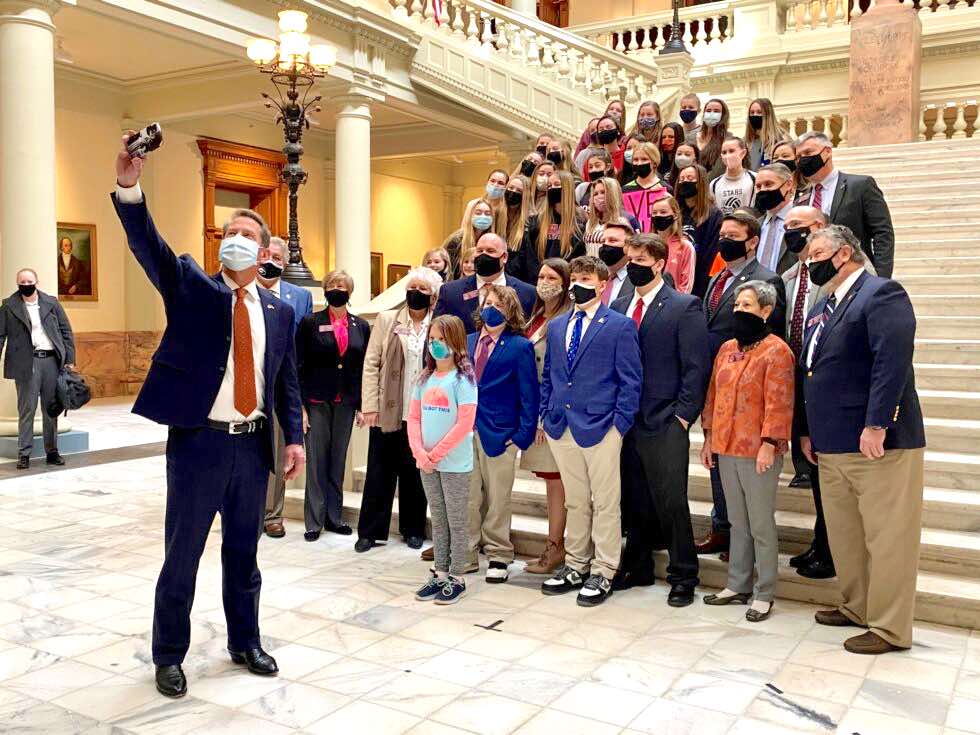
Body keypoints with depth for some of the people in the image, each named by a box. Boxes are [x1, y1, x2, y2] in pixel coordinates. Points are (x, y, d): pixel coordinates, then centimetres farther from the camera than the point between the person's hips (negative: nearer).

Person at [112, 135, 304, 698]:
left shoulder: (279, 311, 8)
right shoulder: (191, 287, -1)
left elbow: (287, 380, 9)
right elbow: (148, 245, -18)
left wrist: (295, 437, 0)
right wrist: (130, 187, -34)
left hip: (253, 445, 3)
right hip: (198, 441, -3)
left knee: (243, 553, 16)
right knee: (183, 556, 7)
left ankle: (246, 644, 33)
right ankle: (169, 656, 24)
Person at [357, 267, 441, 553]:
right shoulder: (386, 320, 5)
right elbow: (371, 364, 3)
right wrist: (370, 406, -4)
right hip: (387, 411, 0)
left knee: (415, 473, 9)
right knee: (380, 472, 5)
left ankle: (413, 529, 23)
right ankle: (371, 531, 16)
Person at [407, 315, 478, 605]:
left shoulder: (463, 378, -10)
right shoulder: (424, 379, 8)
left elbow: (465, 423, -16)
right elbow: (414, 418, 7)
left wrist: (436, 453, -14)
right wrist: (420, 453, -8)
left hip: (454, 463, -6)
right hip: (427, 462, 6)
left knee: (456, 522, 5)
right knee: (438, 521, 15)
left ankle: (456, 578, 14)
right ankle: (440, 574, 25)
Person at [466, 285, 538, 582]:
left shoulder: (520, 347, -4)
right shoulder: (467, 342, 11)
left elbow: (528, 395, -6)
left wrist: (523, 435, -12)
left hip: (499, 433, -4)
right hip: (465, 431, 4)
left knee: (497, 499, 6)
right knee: (466, 497, 8)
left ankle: (498, 556, 20)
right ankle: (466, 555, 20)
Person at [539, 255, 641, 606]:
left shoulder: (620, 326, -4)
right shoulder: (556, 326, 13)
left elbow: (630, 381, -6)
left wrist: (619, 424, -11)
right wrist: (546, 415, 10)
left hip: (601, 429, -5)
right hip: (561, 428, 5)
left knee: (605, 503, 3)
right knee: (575, 501, 15)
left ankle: (603, 572, 13)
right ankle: (575, 565, 26)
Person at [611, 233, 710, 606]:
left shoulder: (685, 307, -5)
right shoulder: (619, 306, 12)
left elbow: (696, 368, -9)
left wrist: (682, 416, -12)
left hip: (665, 425, -5)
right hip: (625, 422, 6)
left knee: (672, 504, 1)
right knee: (634, 502, 15)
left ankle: (683, 576, 15)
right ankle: (637, 567, 29)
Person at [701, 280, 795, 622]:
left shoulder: (776, 350, -9)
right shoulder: (727, 348, 12)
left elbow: (778, 403, -14)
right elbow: (713, 395, 15)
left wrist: (769, 445, -19)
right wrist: (709, 437, 12)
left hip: (759, 452, -7)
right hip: (726, 449, 7)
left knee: (761, 526, 2)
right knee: (737, 523, 16)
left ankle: (764, 595, 13)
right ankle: (738, 586, 26)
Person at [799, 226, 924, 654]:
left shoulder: (882, 293, -10)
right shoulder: (821, 309, 18)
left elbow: (892, 361, -21)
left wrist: (876, 425, -26)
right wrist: (808, 431, 17)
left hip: (878, 442, -9)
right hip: (832, 446, 9)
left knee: (887, 538, 0)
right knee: (843, 535, 16)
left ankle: (890, 628, 10)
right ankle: (856, 607, 31)